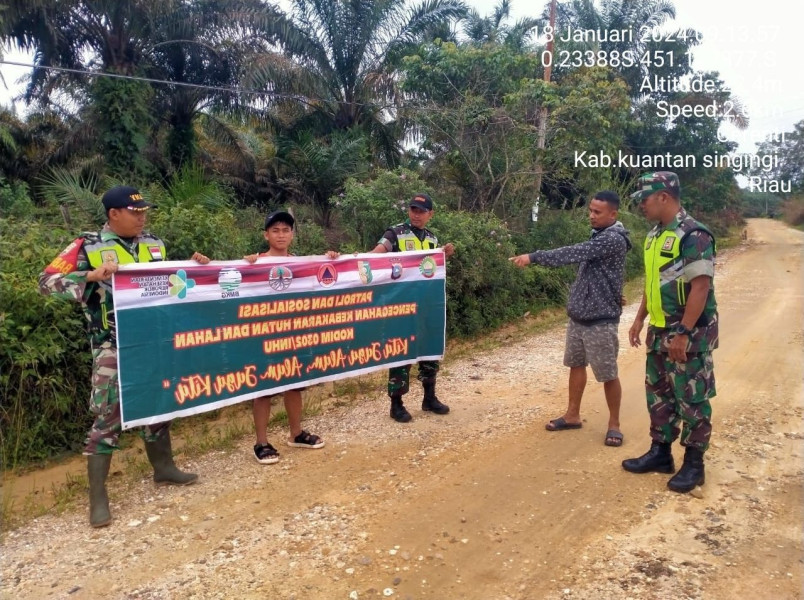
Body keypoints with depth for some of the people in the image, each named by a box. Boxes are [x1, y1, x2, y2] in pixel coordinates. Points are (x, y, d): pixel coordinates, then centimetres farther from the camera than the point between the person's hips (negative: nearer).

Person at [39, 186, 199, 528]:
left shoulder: (155, 245, 9)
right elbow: (47, 281, -13)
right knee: (107, 415, -3)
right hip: (113, 347, -5)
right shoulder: (88, 246, -7)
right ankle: (97, 496, 8)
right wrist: (91, 276, -28)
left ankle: (163, 468, 34)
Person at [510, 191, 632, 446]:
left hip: (601, 319, -9)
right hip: (579, 315, 9)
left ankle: (614, 423, 19)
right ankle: (572, 415, 29)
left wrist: (533, 257, -30)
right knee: (576, 364, 16)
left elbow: (574, 253, -28)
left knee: (608, 374, 3)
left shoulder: (614, 239, -19)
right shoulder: (598, 235, 11)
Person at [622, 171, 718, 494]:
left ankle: (693, 463, 16)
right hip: (660, 331, 9)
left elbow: (701, 287, -22)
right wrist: (640, 319, 16)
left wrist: (683, 333, -23)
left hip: (689, 333, -9)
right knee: (658, 394, 16)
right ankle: (660, 452, 29)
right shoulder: (656, 234, 9)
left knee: (691, 399, 3)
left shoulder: (693, 235, -18)